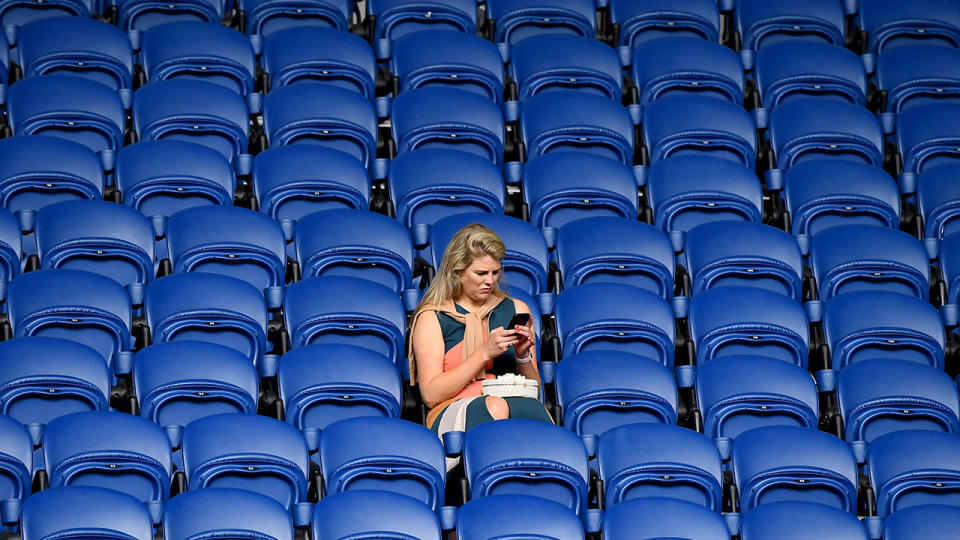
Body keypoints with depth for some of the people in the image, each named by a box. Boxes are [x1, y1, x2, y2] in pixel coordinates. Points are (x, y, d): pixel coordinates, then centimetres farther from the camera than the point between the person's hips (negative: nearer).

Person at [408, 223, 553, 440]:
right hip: (453, 412, -2)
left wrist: (524, 356, 0)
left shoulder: (516, 310, 20)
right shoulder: (431, 318, 8)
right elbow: (431, 395, -3)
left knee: (532, 407, -38)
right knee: (495, 406, -40)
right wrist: (484, 353, -10)